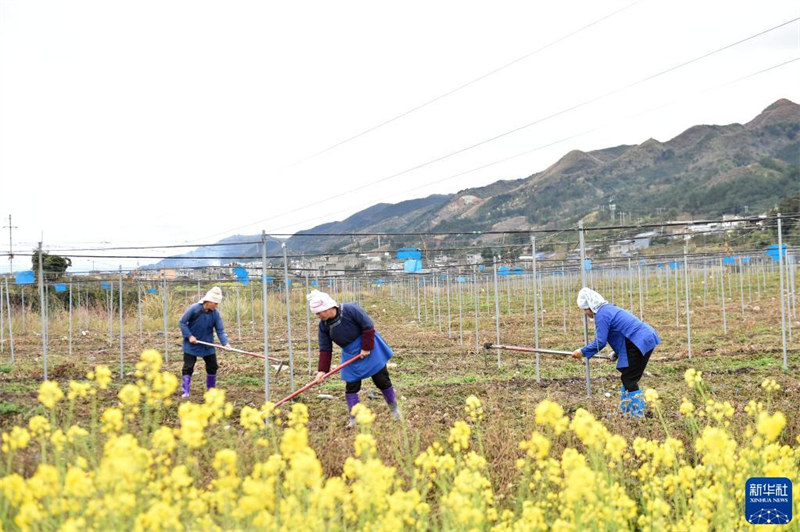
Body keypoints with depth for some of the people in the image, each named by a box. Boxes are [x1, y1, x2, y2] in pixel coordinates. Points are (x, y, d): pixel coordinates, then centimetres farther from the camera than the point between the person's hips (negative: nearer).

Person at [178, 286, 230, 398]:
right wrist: (189, 336, -19)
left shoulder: (215, 314, -7)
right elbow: (182, 322, -11)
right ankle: (185, 392, 1)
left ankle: (211, 389, 27)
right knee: (188, 368, -5)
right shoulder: (194, 309, -18)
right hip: (191, 344, -4)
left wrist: (226, 343, -24)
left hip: (208, 345, 4)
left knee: (212, 367, 9)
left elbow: (220, 330, -8)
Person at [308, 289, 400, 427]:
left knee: (382, 380, 6)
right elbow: (325, 349, -4)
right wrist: (322, 370, -12)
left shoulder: (350, 310, -26)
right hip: (350, 354, 5)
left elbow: (368, 326, -21)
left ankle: (394, 408, 25)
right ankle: (353, 417, 8)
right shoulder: (323, 325, -8)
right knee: (351, 386, -1)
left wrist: (366, 348, -19)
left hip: (369, 348, -4)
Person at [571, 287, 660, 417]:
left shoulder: (601, 315, -13)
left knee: (629, 379, -3)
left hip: (641, 342, -10)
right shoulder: (608, 309, 17)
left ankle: (637, 414, 0)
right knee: (628, 377, 16)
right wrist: (617, 353, 21)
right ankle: (626, 411, 23)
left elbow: (600, 343, -11)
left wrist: (582, 352, 1)